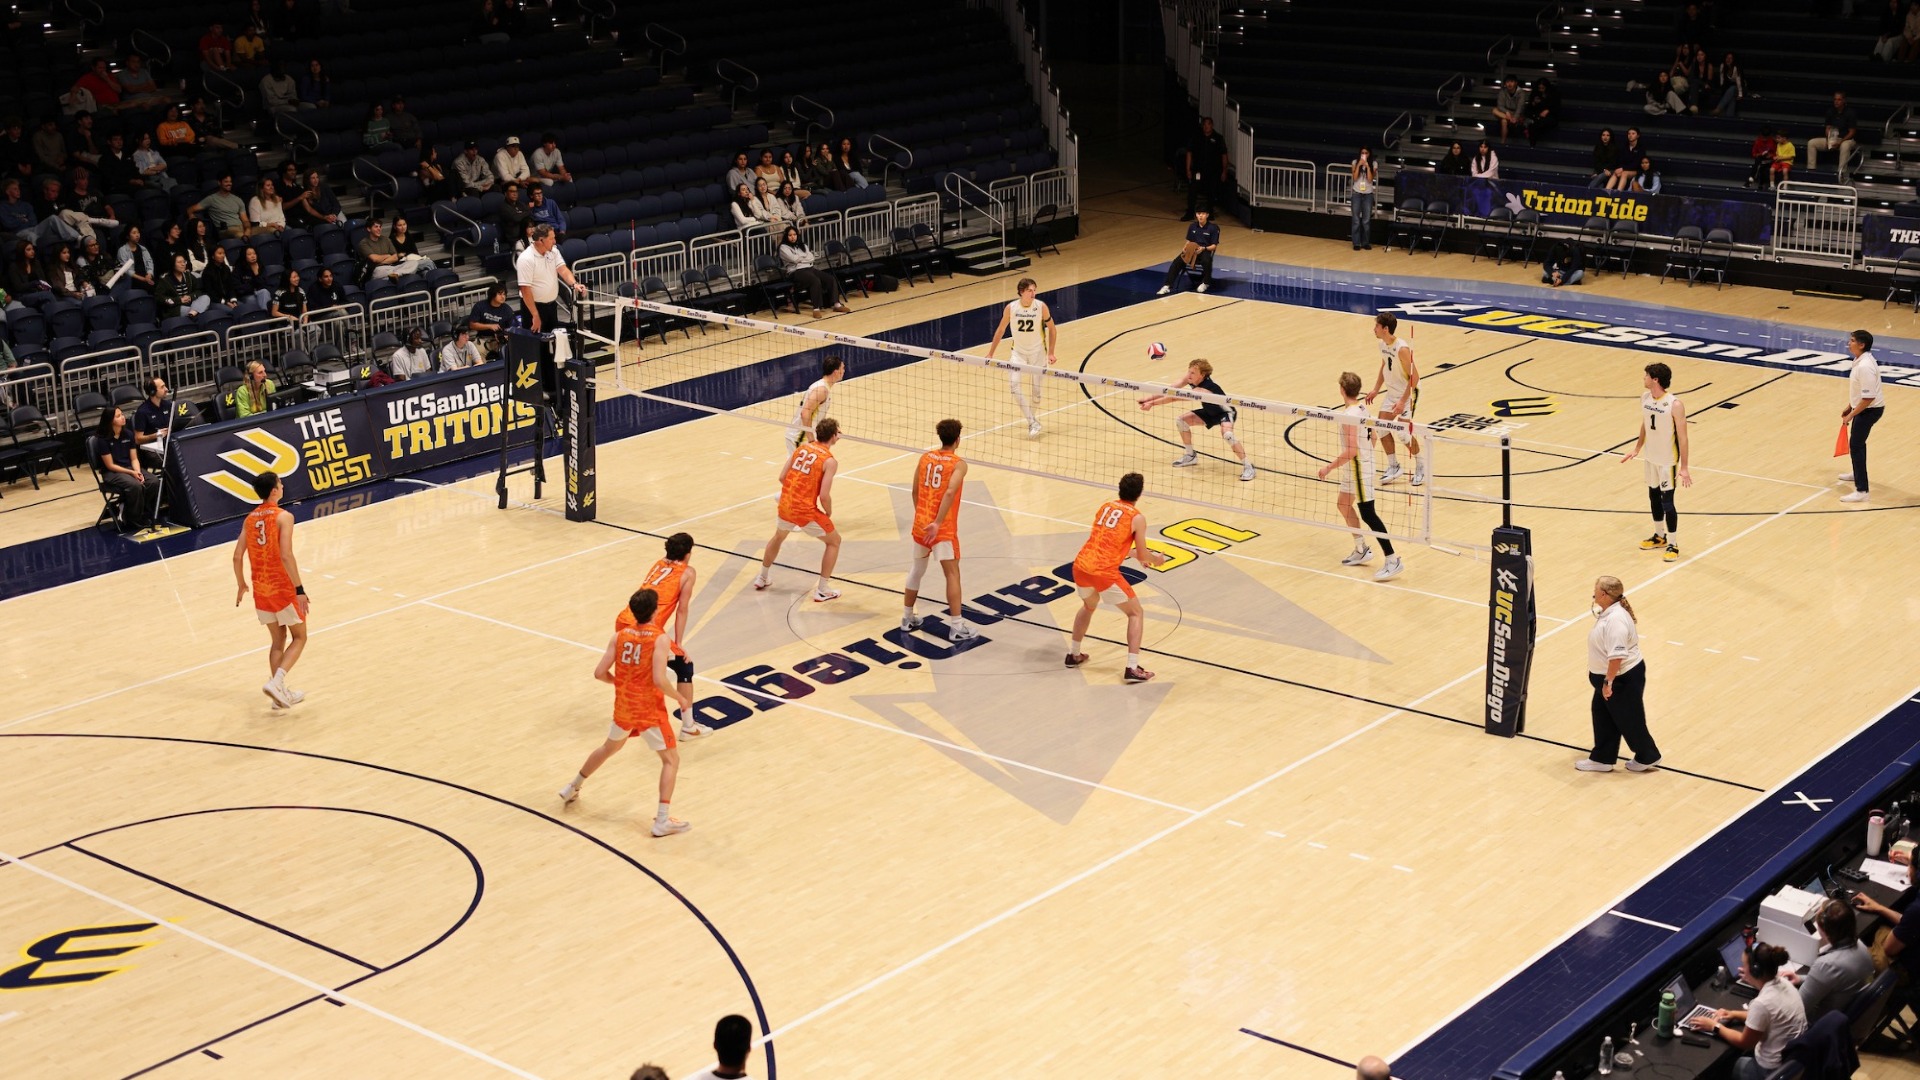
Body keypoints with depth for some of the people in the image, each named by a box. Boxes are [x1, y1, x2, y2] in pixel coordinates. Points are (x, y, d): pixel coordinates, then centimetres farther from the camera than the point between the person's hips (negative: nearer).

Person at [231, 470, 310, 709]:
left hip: (261, 590, 6)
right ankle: (276, 682, -9)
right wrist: (299, 589, -21)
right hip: (283, 588, -6)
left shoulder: (250, 519, 6)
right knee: (299, 637, 9)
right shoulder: (283, 517, -14)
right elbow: (286, 556, -23)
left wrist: (241, 585, 17)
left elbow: (237, 557, 4)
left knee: (278, 640, 17)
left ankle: (281, 693, 18)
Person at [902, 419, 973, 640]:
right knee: (952, 574, -3)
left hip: (920, 523, 6)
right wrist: (937, 523, -24)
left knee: (917, 569, 21)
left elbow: (915, 491, 12)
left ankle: (907, 617, 30)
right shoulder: (958, 463, -9)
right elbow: (950, 493, -23)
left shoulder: (925, 458, 7)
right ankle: (957, 626, -6)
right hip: (943, 528, -6)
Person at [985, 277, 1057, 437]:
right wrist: (990, 354, 4)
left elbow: (1052, 328, -2)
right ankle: (1032, 422, -14)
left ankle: (1034, 420, 27)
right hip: (1018, 351, 1)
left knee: (1035, 389, 2)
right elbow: (1000, 330, 1)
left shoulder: (1041, 306, -14)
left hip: (1037, 352, -1)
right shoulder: (1011, 308, -12)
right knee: (1013, 383, -19)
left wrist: (1051, 353, -6)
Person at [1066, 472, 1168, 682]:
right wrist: (1155, 559, 24)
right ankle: (1132, 669, 0)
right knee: (1136, 613, 11)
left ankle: (1073, 654, 40)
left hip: (1080, 566, 6)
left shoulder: (1106, 506, 16)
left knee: (1089, 606, 36)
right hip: (1104, 572, -6)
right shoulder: (1137, 518, -2)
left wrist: (1132, 553, 39)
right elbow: (1142, 555, 2)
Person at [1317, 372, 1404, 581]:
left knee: (1367, 513, -8)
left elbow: (1351, 451, -27)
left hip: (1358, 468, -10)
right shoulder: (1362, 407, 4)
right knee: (1344, 504, 21)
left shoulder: (1349, 415, -24)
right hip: (1359, 465, 10)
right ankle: (1362, 550, 30)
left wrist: (1330, 467, -20)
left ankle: (1393, 561, -7)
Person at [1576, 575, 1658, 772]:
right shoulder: (1607, 613, 3)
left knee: (1629, 720, 7)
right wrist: (1596, 671, 24)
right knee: (1603, 718, 16)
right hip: (1607, 676, 10)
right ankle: (1602, 758, 27)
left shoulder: (1616, 619, -30)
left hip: (1624, 679, -10)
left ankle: (1647, 757, 25)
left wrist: (1608, 682, -27)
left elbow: (1617, 655, -33)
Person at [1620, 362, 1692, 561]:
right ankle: (1659, 536, 34)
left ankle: (1673, 544, 9)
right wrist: (1637, 448, 20)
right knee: (1653, 497, 17)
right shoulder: (1645, 397, -3)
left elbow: (1682, 437, -20)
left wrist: (1683, 467, -19)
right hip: (1650, 456, 7)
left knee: (1667, 501, -3)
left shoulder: (1675, 405, -24)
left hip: (1668, 460, -7)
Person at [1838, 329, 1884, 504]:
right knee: (1857, 441, 29)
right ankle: (1857, 473, 53)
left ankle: (1861, 491, -12)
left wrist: (1851, 415, -24)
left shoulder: (1865, 366, -29)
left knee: (1856, 445, -11)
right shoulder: (1860, 361, 3)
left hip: (1869, 410, -11)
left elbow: (1868, 397, -30)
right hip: (1864, 408, 11)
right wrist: (1849, 407, 19)